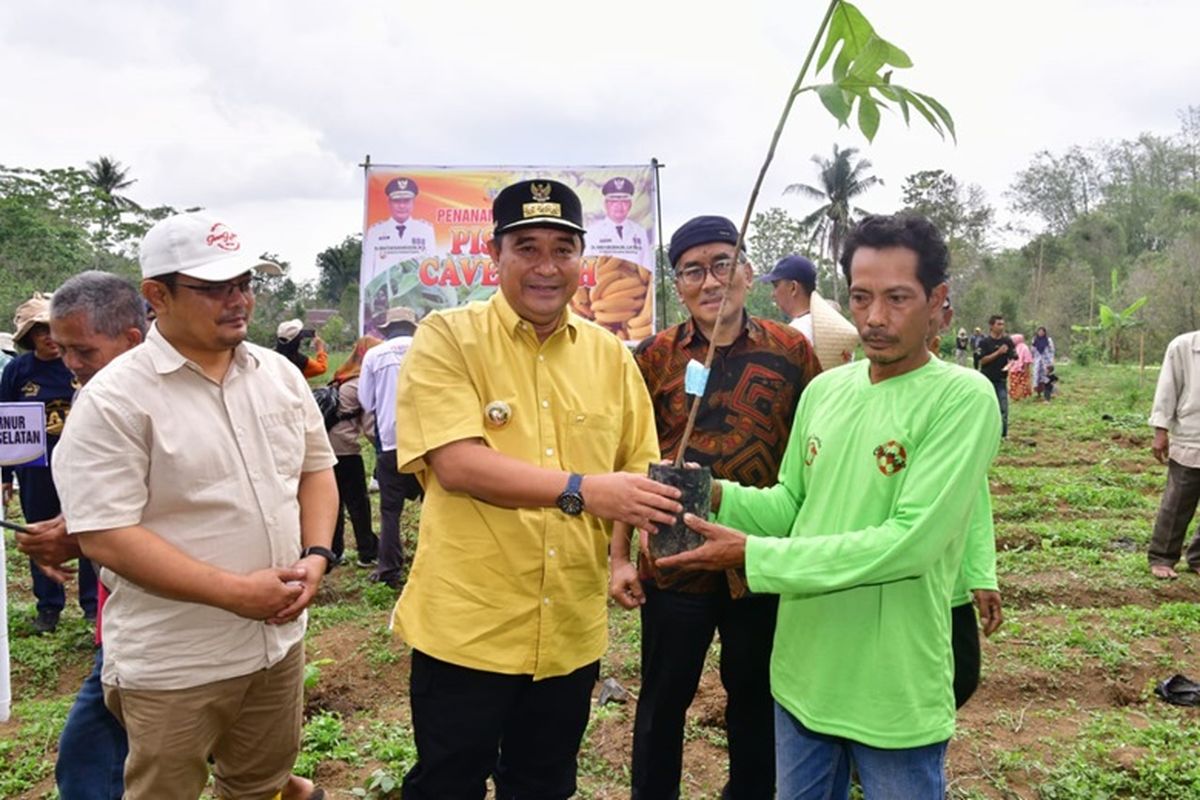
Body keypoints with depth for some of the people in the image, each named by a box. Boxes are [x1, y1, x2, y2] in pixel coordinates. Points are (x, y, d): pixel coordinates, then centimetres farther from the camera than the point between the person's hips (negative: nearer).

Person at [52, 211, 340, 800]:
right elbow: (104, 535, -20)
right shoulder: (114, 399, -15)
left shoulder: (280, 375, 3)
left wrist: (316, 556, -6)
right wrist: (237, 592, -21)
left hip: (279, 640, 5)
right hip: (172, 665, -5)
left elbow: (316, 468, 12)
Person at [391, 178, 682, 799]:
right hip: (465, 629, -4)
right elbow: (456, 464, -20)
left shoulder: (609, 353, 5)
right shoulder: (447, 337, -8)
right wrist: (582, 491, -29)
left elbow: (639, 468, 11)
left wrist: (627, 542, -8)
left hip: (572, 635, 4)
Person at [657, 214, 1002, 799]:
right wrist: (717, 495, -10)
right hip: (803, 675, 6)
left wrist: (754, 555, -24)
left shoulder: (963, 398, -16)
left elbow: (909, 541, -24)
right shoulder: (824, 390, 4)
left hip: (894, 694, -5)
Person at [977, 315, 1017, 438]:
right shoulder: (984, 342, -3)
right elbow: (982, 360, -10)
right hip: (986, 379, -1)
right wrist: (998, 352, -18)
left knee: (1003, 408, -3)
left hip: (1001, 380, 1)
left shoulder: (1008, 341, 3)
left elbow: (1013, 358, 0)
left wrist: (1010, 364, -22)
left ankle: (1003, 434, 4)